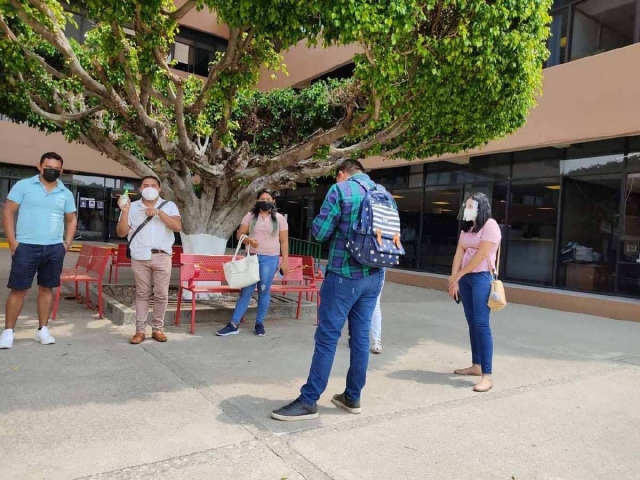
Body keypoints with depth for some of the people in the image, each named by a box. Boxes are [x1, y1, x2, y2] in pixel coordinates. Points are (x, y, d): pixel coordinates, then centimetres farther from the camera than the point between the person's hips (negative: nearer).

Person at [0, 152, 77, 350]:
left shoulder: (65, 193, 9)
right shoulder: (23, 185, 0)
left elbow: (71, 219, 17)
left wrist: (67, 243, 5)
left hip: (54, 249, 3)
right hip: (26, 246, -3)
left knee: (47, 288, 9)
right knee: (19, 288, 1)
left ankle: (43, 330, 18)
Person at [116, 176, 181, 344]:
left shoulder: (169, 206, 6)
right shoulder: (132, 207, 8)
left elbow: (177, 226, -9)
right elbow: (121, 232, 4)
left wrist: (159, 212, -15)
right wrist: (125, 212, -9)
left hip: (162, 256, 0)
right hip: (140, 257, 1)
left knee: (161, 294, 3)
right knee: (142, 294, 6)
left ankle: (158, 329, 14)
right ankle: (140, 330, 11)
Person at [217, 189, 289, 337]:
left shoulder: (279, 218, 4)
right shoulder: (250, 216, 7)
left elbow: (284, 241, 4)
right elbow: (240, 234, 7)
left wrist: (285, 261, -1)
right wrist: (248, 240, -14)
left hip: (270, 259, -1)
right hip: (251, 257, 1)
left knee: (264, 291, 5)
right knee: (246, 291, 2)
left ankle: (259, 323, 17)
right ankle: (234, 325, 6)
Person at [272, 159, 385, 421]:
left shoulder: (340, 189, -6)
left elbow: (320, 232, -8)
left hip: (344, 275, -6)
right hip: (374, 275, 6)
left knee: (327, 338, -2)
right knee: (361, 337, 11)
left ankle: (308, 401, 6)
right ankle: (353, 397, 22)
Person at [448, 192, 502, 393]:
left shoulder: (490, 225, -8)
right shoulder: (466, 228, 17)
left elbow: (481, 255, -15)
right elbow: (459, 254, 7)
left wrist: (457, 276, -10)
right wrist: (454, 279, -3)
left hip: (481, 277, -8)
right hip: (465, 278, 8)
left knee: (481, 324, -12)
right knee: (472, 323, 10)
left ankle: (487, 375, -11)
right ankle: (476, 366, 20)